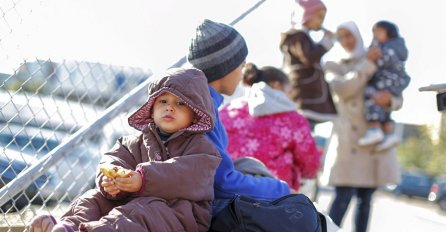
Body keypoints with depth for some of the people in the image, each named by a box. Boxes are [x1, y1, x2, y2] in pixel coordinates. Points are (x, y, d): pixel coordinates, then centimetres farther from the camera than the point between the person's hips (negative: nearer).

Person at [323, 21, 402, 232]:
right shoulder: (334, 66, 7)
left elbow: (399, 99, 7)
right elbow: (342, 90, -14)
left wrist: (389, 100, -16)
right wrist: (367, 65, -14)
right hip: (349, 140, -3)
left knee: (365, 198, 6)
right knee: (343, 197, -12)